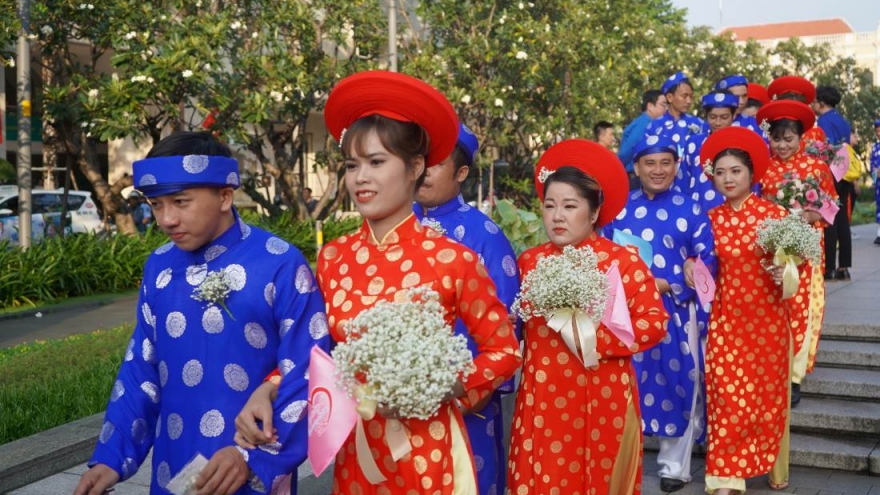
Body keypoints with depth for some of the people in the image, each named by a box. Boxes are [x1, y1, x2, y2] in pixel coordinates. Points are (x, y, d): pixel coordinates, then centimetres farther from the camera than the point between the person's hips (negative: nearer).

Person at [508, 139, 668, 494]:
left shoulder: (624, 260, -5)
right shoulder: (529, 261, 5)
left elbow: (656, 321, -10)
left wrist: (597, 339, -17)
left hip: (603, 401, -2)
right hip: (543, 400, 2)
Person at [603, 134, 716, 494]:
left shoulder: (691, 210, 3)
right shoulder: (618, 208, 7)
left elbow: (707, 261, -2)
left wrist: (666, 285, -17)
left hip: (675, 312, -1)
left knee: (678, 384, 4)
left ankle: (674, 464, 19)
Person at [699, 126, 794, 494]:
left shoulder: (774, 214, -6)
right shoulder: (711, 219, 3)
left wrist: (782, 273, -22)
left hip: (767, 317, -1)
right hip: (725, 318, 2)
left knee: (768, 392, 10)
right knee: (727, 395, -1)